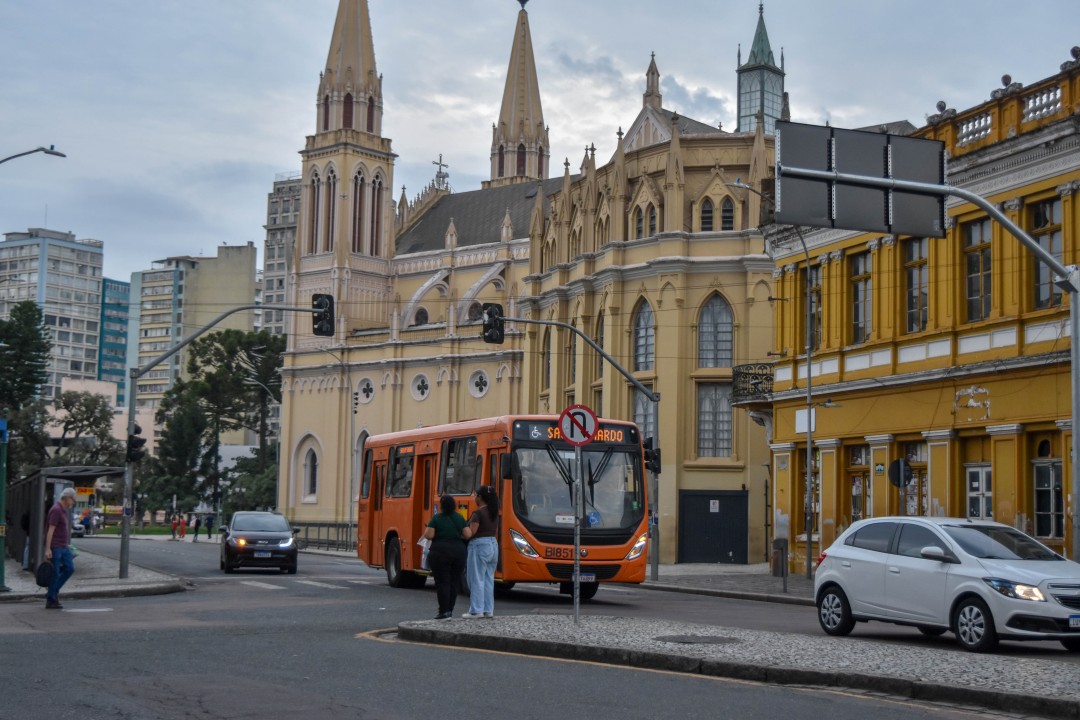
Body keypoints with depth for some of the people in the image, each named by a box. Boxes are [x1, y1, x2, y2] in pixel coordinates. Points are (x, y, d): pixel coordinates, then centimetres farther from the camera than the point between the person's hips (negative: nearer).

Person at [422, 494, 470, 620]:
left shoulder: (436, 518, -5)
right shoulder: (460, 518, 6)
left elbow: (429, 535, -12)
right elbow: (467, 535, 1)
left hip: (440, 553, -4)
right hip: (458, 552, 4)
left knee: (442, 582, -2)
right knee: (454, 581, 11)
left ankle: (444, 612, -6)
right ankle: (450, 610, 14)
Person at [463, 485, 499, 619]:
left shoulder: (478, 513, -14)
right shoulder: (494, 513, 11)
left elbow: (471, 532, -15)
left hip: (479, 546, -8)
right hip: (493, 544, 8)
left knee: (477, 580, -4)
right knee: (489, 580, 12)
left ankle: (476, 611, -4)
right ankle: (488, 610, 14)